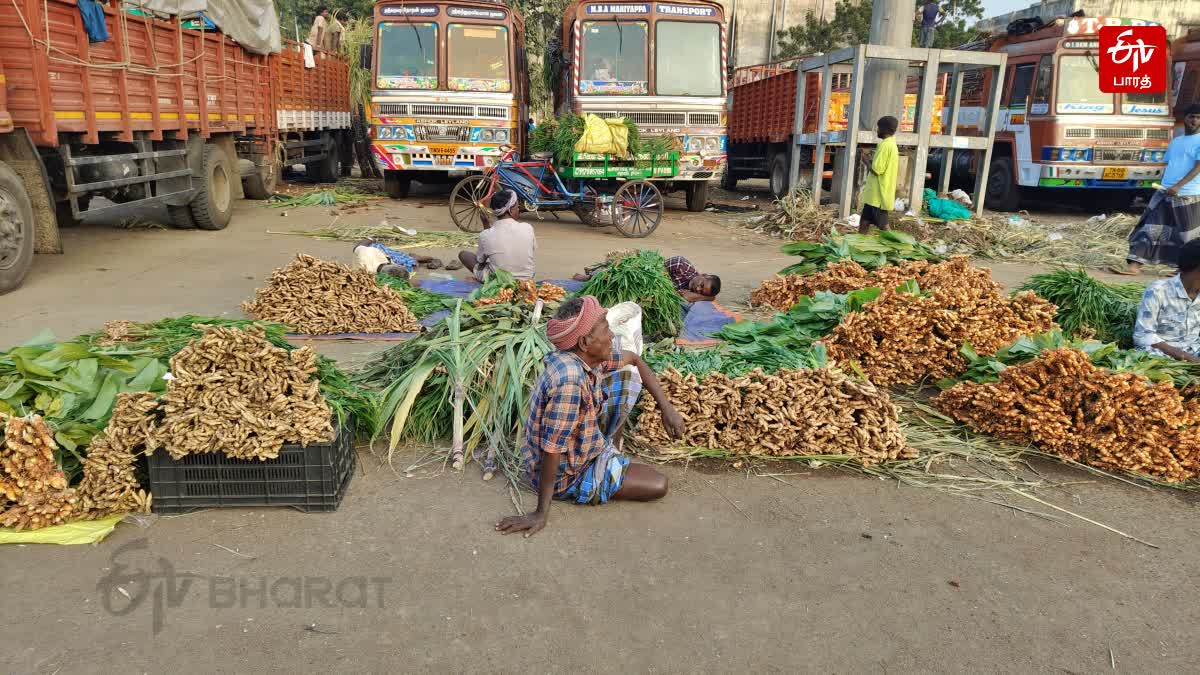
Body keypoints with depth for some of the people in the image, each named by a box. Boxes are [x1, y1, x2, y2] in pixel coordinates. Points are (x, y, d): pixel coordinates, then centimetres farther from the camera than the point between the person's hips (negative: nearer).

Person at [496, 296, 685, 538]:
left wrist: (666, 407, 2)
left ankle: (610, 453, 14)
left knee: (625, 377, 3)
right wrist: (541, 513, -26)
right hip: (564, 475, -8)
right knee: (658, 485, -9)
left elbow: (634, 360, 8)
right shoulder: (570, 382, -37)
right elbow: (551, 450, -32)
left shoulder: (587, 356, -10)